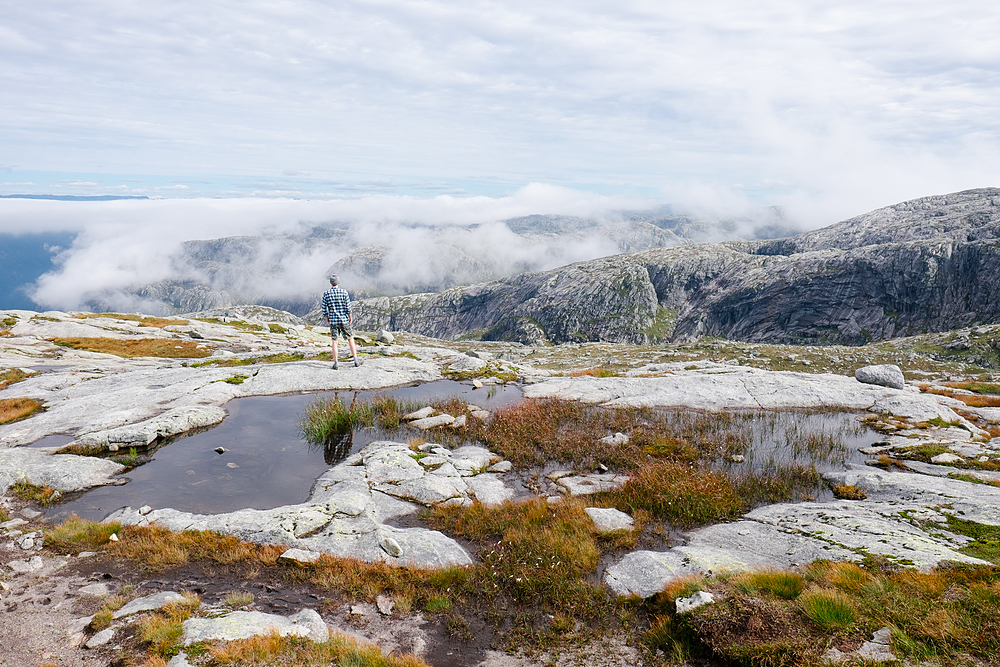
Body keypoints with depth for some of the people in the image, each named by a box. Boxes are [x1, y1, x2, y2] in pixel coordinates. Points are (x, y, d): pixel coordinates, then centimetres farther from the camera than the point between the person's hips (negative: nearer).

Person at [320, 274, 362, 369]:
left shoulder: (326, 294, -2)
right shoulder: (344, 292, -7)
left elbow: (324, 309, 0)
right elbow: (348, 307, -7)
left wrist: (327, 320, 13)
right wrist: (351, 318, 6)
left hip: (333, 321, 1)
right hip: (344, 320, -1)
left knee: (334, 341, 8)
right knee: (350, 339, 10)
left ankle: (336, 362, 7)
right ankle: (356, 360, 8)